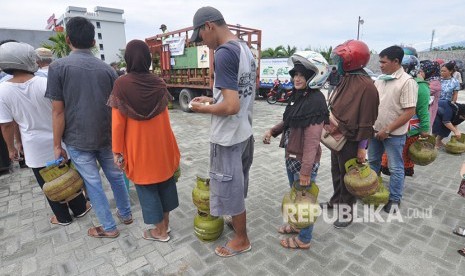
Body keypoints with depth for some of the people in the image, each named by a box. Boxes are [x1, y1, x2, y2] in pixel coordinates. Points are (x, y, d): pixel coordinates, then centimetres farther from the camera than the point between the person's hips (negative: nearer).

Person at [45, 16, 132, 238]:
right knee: (115, 176, 17)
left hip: (78, 139, -3)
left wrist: (57, 145, -1)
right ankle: (125, 214, 33)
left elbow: (58, 111, -10)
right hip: (107, 136, 3)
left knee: (93, 183, 8)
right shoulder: (107, 69, 2)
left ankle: (109, 228, 20)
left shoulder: (58, 67, -8)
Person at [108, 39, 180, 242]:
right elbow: (164, 117, 8)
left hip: (138, 147, -3)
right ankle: (165, 222, 34)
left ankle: (160, 231, 23)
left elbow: (118, 123, -11)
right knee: (165, 180, 18)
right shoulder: (159, 83, -2)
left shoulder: (121, 84, -12)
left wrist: (117, 150, -2)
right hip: (161, 144, 4)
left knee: (146, 186, 10)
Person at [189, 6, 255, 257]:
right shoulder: (246, 49, 8)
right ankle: (238, 223, 47)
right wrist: (213, 99, 12)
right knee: (238, 186, 25)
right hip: (244, 131, 9)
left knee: (230, 189, 9)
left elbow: (231, 106, -28)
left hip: (228, 137, -9)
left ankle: (241, 240, 30)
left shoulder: (224, 53, -21)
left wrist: (204, 109, -11)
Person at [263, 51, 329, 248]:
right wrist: (273, 131, 1)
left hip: (304, 160, -8)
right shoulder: (297, 95, 6)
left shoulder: (316, 101, -21)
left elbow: (312, 139, -25)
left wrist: (306, 170, -25)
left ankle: (304, 239, 31)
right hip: (291, 156, 9)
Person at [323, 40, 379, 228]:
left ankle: (346, 210, 25)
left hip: (351, 140, -8)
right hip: (337, 136, 8)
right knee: (336, 171, 21)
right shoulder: (346, 79, 7)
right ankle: (336, 200, 41)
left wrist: (362, 147, -17)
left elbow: (366, 120, -20)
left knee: (347, 176, 7)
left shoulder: (366, 86, -20)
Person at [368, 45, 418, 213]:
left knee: (395, 168, 9)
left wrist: (388, 130, -20)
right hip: (375, 130, 6)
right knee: (373, 162, 19)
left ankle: (395, 199, 25)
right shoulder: (379, 79, 4)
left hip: (394, 134, -6)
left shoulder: (407, 82, -15)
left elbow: (409, 112, -19)